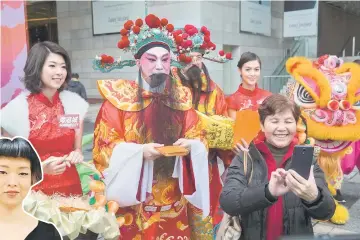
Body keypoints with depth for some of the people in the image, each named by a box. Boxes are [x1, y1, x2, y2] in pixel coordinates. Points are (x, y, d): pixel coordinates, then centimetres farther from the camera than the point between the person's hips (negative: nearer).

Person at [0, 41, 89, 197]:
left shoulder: (75, 103, -2)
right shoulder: (17, 108, -12)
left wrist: (77, 154, -13)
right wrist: (41, 167, -19)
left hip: (70, 187, 3)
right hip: (35, 191, -3)